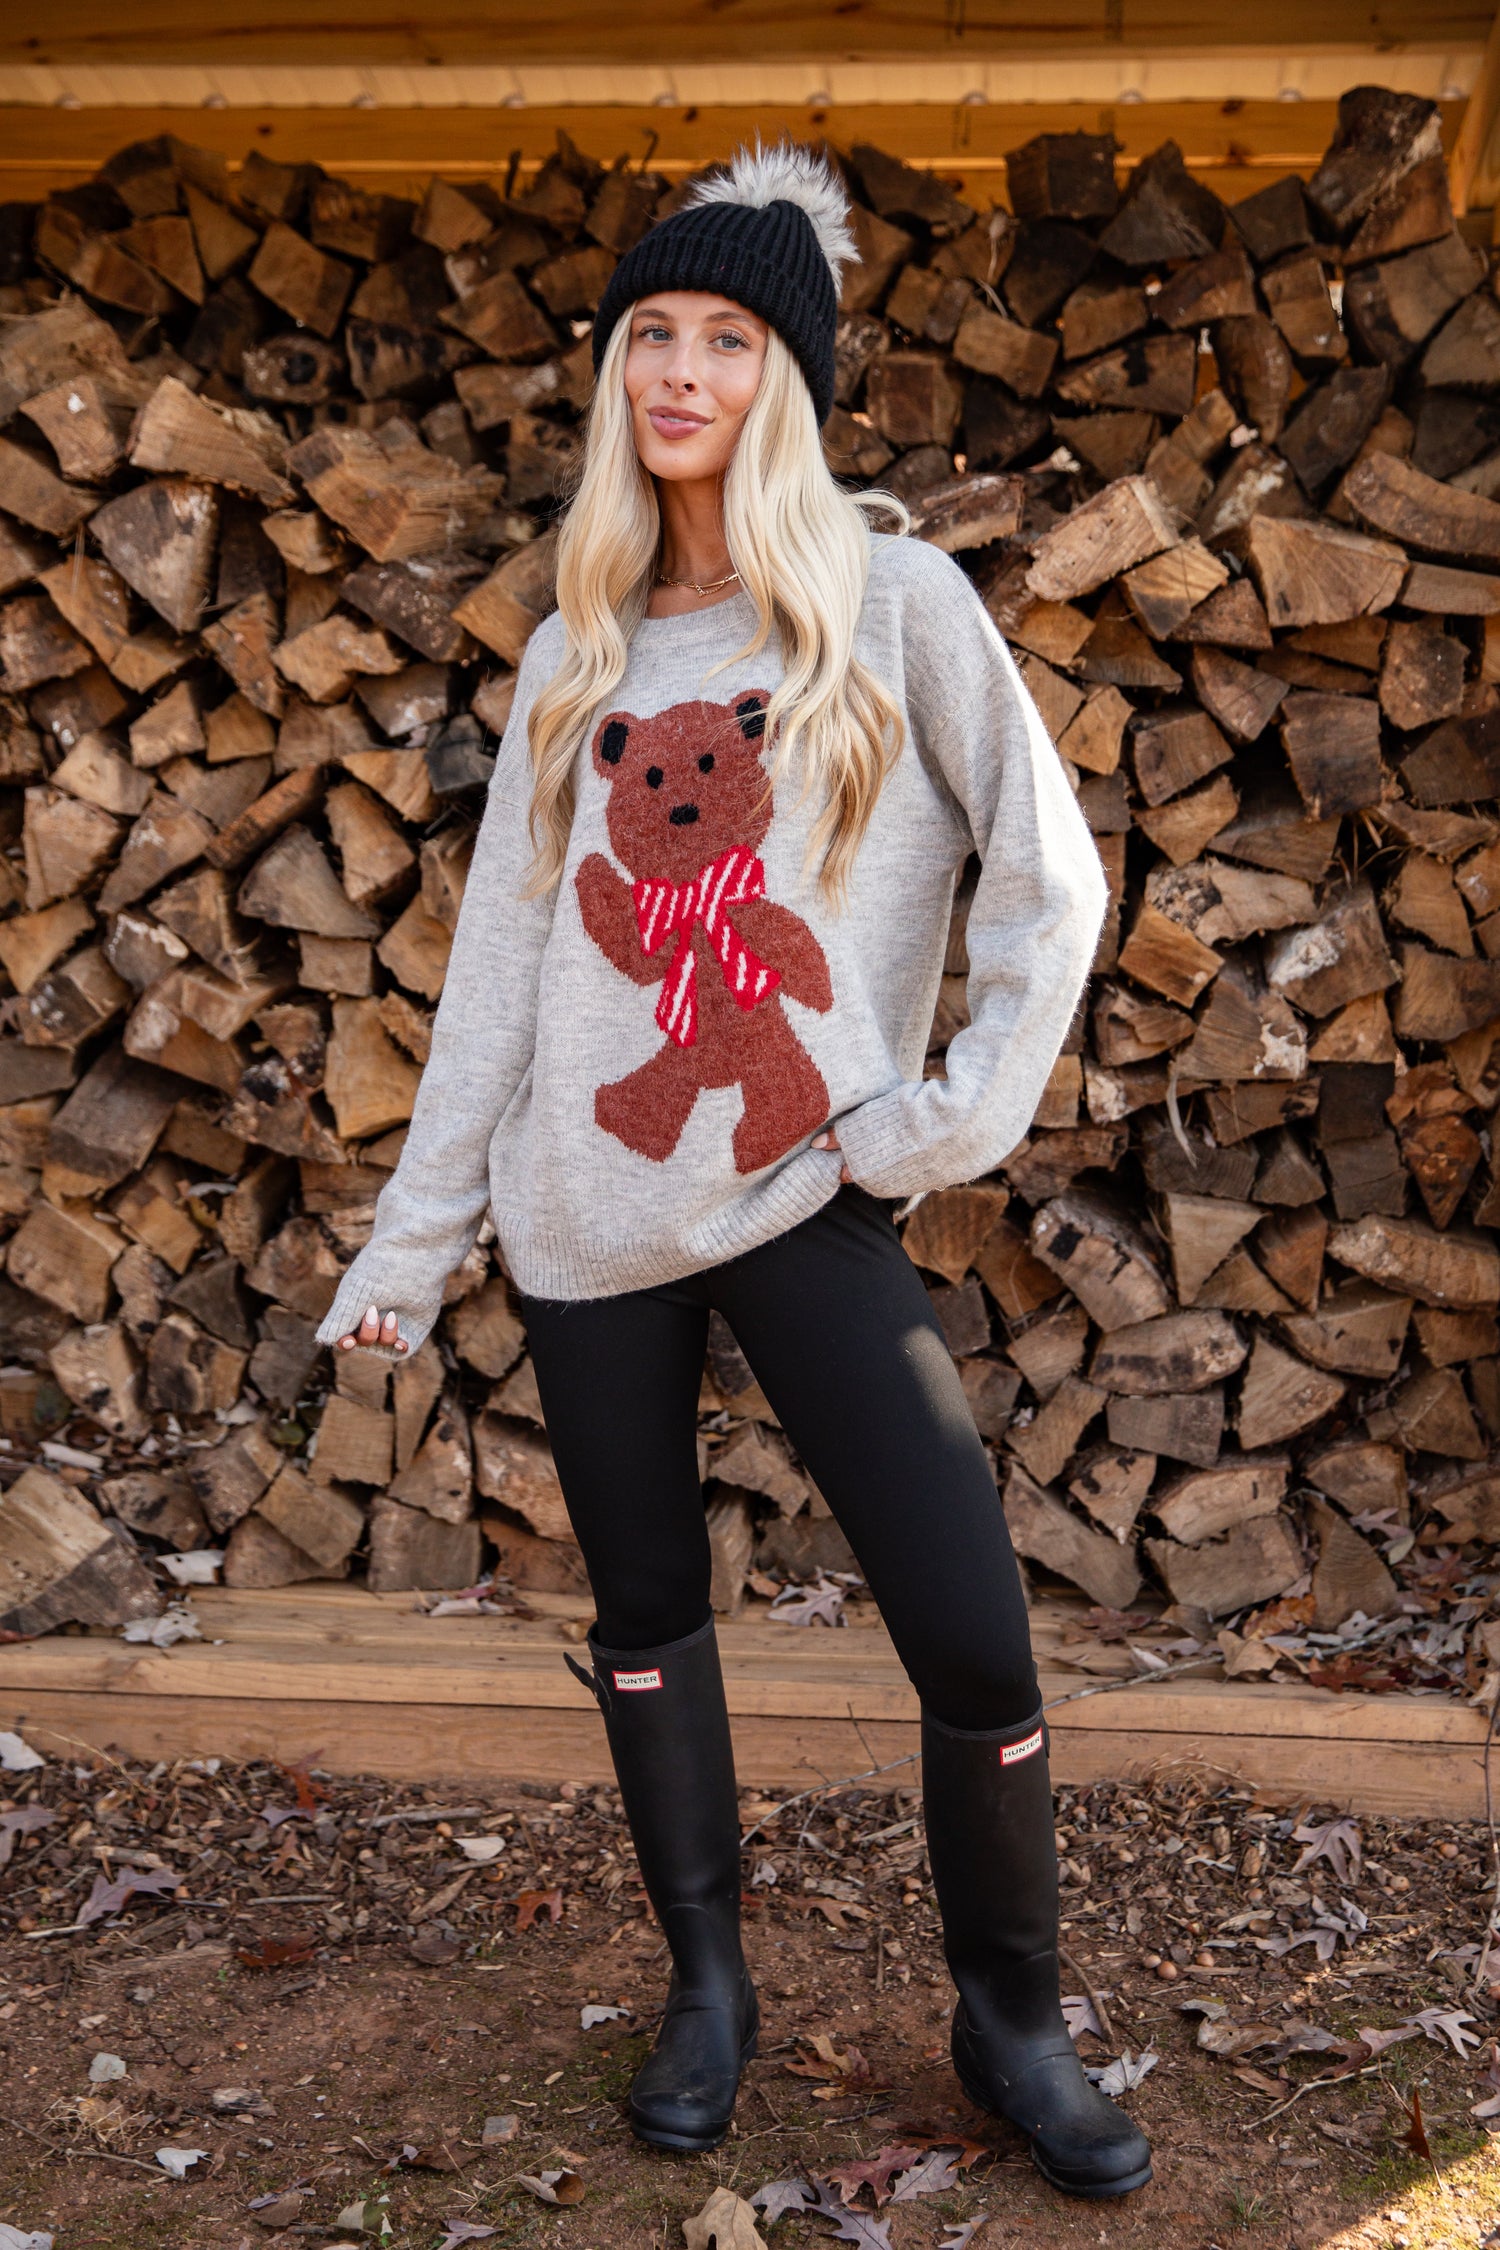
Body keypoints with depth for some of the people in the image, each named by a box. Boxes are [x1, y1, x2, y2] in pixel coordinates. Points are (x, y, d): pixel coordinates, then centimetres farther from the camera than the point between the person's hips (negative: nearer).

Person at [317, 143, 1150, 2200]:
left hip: (813, 1203, -3)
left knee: (977, 1644, -6)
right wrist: (415, 1234, 9)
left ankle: (1014, 2022, 18)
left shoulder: (892, 601, 0)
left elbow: (1053, 875, 0)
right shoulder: (579, 651, 10)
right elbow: (497, 960, 10)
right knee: (647, 1616, 12)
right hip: (590, 1218, 4)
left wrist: (967, 1111, -8)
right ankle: (707, 1983, 32)